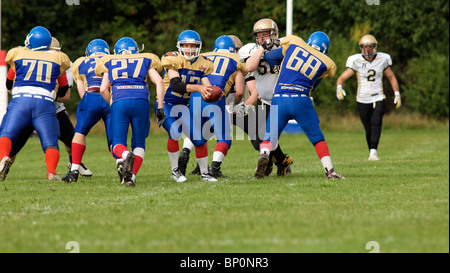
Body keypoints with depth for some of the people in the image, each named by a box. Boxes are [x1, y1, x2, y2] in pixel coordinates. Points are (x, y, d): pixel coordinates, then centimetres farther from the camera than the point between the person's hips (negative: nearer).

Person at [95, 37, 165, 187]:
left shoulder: (110, 63, 25)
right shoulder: (145, 61, 24)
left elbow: (103, 89, 15)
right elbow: (159, 82, 10)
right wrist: (160, 107, 10)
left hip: (119, 101, 0)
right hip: (141, 101, 1)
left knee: (117, 145, 3)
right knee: (139, 144, 13)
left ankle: (126, 155, -32)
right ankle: (131, 177, -5)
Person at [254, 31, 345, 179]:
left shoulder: (293, 43, 12)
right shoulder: (326, 64, 13)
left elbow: (268, 57, 18)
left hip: (279, 99, 0)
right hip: (301, 101, 0)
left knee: (269, 137, 6)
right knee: (317, 137, 17)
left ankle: (264, 155, -25)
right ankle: (329, 170, 13)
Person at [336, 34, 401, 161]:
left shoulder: (382, 60, 1)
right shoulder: (356, 61, -5)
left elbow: (391, 77, 15)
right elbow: (342, 78, -9)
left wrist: (397, 94, 11)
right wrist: (339, 87, -30)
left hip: (378, 99, 0)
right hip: (362, 100, 0)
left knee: (376, 123, -20)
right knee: (368, 129, 3)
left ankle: (373, 152, -29)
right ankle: (371, 152, 20)